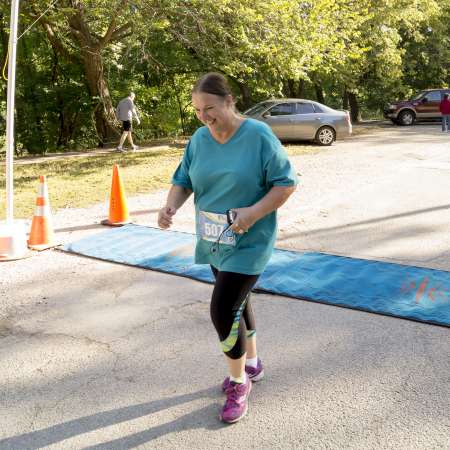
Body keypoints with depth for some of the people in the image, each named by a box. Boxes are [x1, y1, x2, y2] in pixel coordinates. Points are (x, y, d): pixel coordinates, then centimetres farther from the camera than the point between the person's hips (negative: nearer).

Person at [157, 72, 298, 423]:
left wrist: (254, 212, -26)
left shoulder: (259, 136, -16)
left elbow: (286, 183, -14)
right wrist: (171, 206, -15)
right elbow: (183, 181, 6)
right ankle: (252, 364, 42)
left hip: (248, 243, -6)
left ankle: (238, 382, 15)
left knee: (223, 309, -10)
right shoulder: (199, 139, 0)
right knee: (236, 302, 19)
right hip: (214, 241, 6)